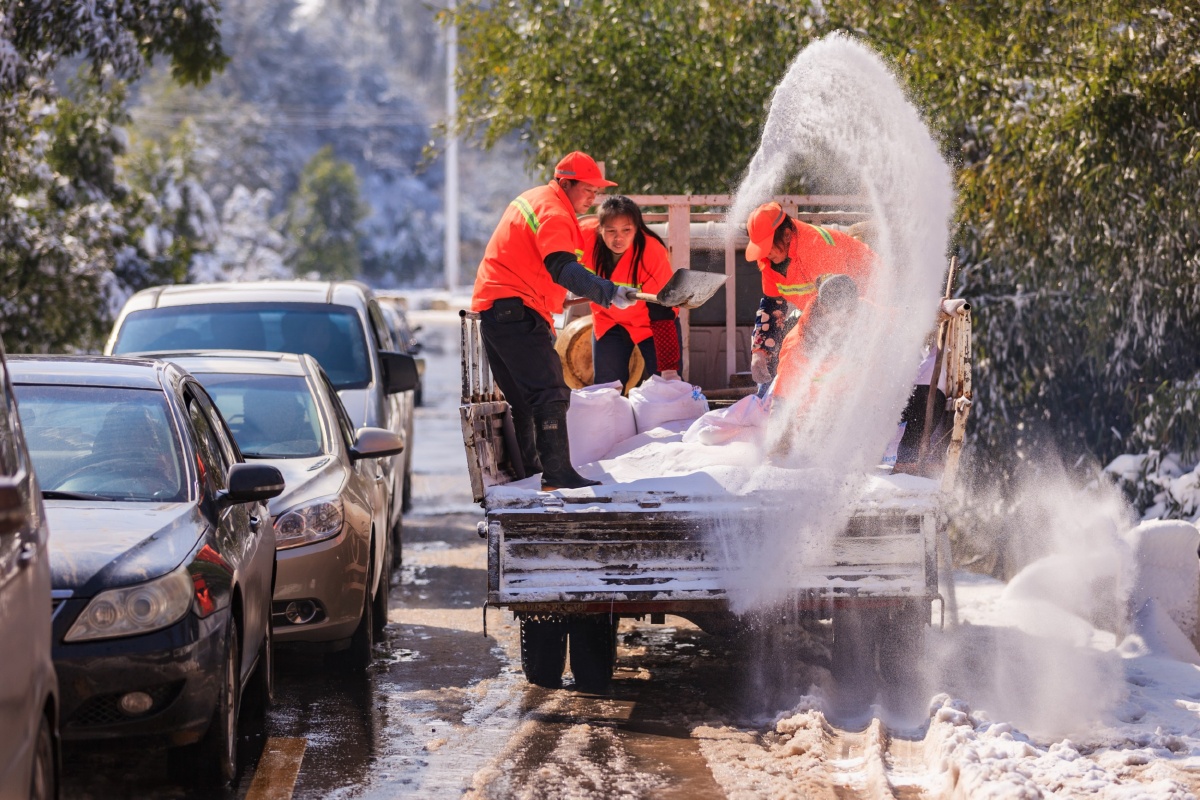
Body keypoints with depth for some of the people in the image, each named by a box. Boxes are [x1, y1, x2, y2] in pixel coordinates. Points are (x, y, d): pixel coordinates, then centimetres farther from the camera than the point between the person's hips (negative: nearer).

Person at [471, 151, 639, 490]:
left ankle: (525, 469, 23)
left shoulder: (532, 200, 20)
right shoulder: (553, 212, -14)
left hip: (491, 307, 11)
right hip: (517, 310, -11)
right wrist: (608, 293, -39)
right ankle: (557, 473, -21)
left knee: (525, 399, 17)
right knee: (550, 394, -15)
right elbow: (562, 269, -30)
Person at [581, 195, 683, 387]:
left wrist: (669, 370, -35)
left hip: (649, 322, -3)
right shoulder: (585, 235, -27)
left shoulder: (653, 253, -33)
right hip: (608, 320, 3)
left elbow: (662, 314, -31)